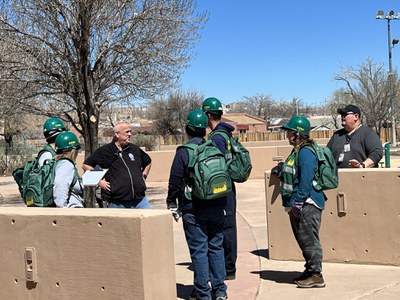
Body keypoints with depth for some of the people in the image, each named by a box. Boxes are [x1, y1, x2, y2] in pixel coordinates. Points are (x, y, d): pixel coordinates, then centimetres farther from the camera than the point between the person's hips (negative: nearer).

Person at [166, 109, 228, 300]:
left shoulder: (183, 152, -10)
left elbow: (175, 182, -7)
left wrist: (172, 204, 8)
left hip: (194, 210, -4)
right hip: (217, 207, 5)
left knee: (199, 250, 2)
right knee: (216, 247, 13)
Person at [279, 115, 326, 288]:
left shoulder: (306, 153, -16)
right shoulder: (296, 152, 16)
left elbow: (306, 181, -22)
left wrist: (298, 202, -23)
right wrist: (291, 203, 22)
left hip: (307, 204, -11)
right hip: (297, 204, 11)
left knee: (309, 240, -5)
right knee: (303, 240, 17)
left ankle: (316, 276, 2)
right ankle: (310, 271, 27)